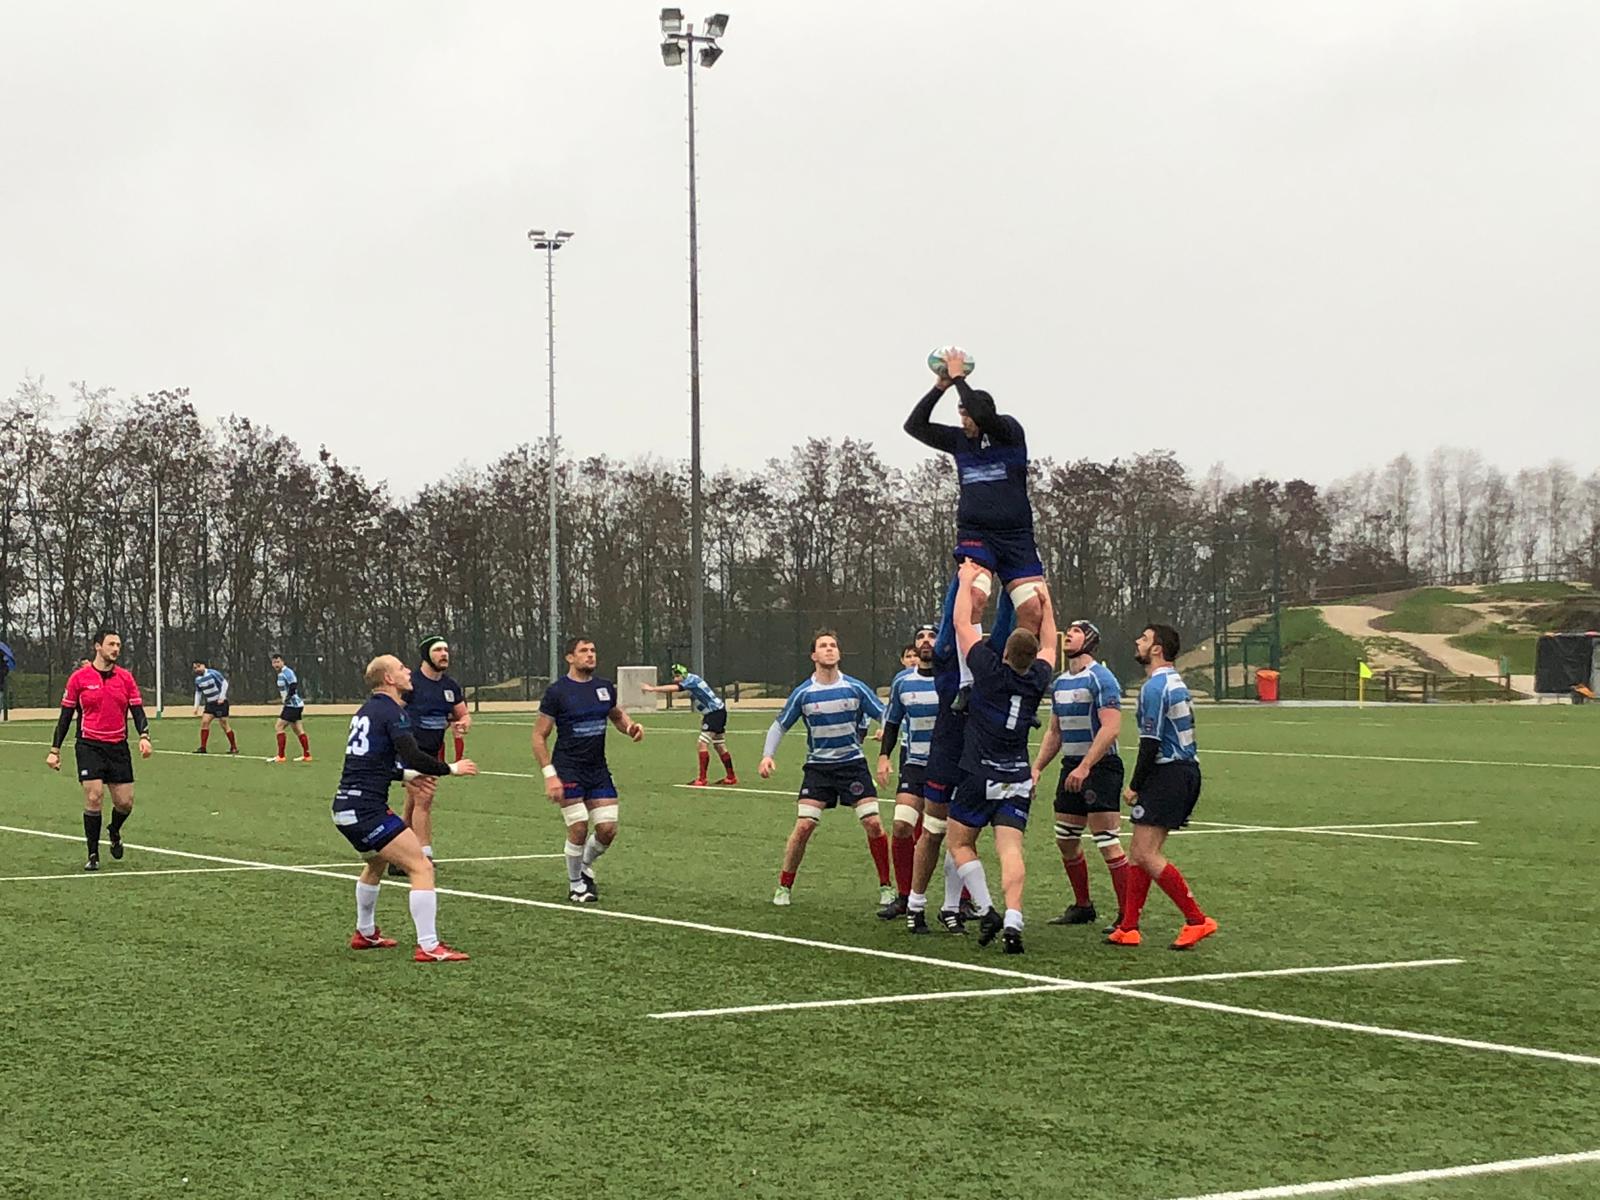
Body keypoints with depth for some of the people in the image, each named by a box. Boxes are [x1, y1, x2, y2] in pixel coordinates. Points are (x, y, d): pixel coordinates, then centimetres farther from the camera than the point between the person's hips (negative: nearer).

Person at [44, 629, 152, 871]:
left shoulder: (125, 678, 5)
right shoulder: (79, 677, -2)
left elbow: (137, 711, 3)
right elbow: (66, 715, 4)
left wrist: (144, 737, -16)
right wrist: (55, 750, 1)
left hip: (118, 747, 3)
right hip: (89, 745, -3)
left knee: (125, 802, 1)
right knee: (94, 798, -13)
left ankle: (114, 833, 36)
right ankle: (93, 855, -1)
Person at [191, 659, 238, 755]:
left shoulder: (213, 673, -14)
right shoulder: (198, 679, 6)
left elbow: (224, 683, -10)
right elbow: (198, 693, 19)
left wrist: (221, 697, -13)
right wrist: (196, 706, 11)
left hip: (220, 702, -6)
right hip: (209, 704, 6)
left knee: (224, 724, -5)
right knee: (204, 722, -6)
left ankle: (234, 748, 4)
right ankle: (203, 747, -2)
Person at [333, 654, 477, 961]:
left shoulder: (366, 711, 18)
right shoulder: (392, 712, -10)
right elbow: (413, 756, -22)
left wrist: (409, 775, 33)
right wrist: (451, 769, -7)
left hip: (344, 808, 10)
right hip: (367, 809, -10)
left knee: (376, 863, 34)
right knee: (421, 867, -10)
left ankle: (365, 933, 46)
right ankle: (428, 947, -15)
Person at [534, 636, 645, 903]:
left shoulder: (605, 688, 6)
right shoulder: (557, 692, -8)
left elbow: (617, 715, 25)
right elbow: (539, 736, -6)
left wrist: (631, 727, 0)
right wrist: (549, 775, -14)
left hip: (598, 770, 5)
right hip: (568, 770, -5)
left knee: (607, 829, -1)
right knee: (579, 829, -9)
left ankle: (585, 867, 28)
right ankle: (576, 885, 11)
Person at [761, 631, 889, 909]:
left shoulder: (855, 688, -4)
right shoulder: (803, 693, -3)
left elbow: (884, 715, 2)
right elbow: (779, 726, 6)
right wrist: (768, 755, -9)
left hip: (853, 763, 0)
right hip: (818, 766, 0)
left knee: (873, 823, -9)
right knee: (804, 826, -11)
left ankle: (885, 886, 7)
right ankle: (784, 887, 5)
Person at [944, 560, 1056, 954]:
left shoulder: (990, 670, -10)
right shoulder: (1037, 680, 2)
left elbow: (963, 623, -1)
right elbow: (1049, 644, 24)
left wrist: (967, 581, 11)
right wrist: (1046, 603, 34)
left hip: (980, 774, -4)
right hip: (1018, 779, 4)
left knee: (960, 843, 11)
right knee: (1010, 850, -5)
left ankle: (986, 911, -1)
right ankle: (1013, 922, -20)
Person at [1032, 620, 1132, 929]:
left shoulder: (1100, 678, -11)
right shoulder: (1060, 683, 15)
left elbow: (1110, 729, -20)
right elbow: (1054, 732, 24)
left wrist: (1085, 767, -25)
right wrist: (1037, 768, 13)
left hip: (1100, 766, -9)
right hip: (1072, 766, 9)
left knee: (1108, 843, -11)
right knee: (1066, 841, 12)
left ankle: (1127, 913, -6)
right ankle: (1083, 906, 26)